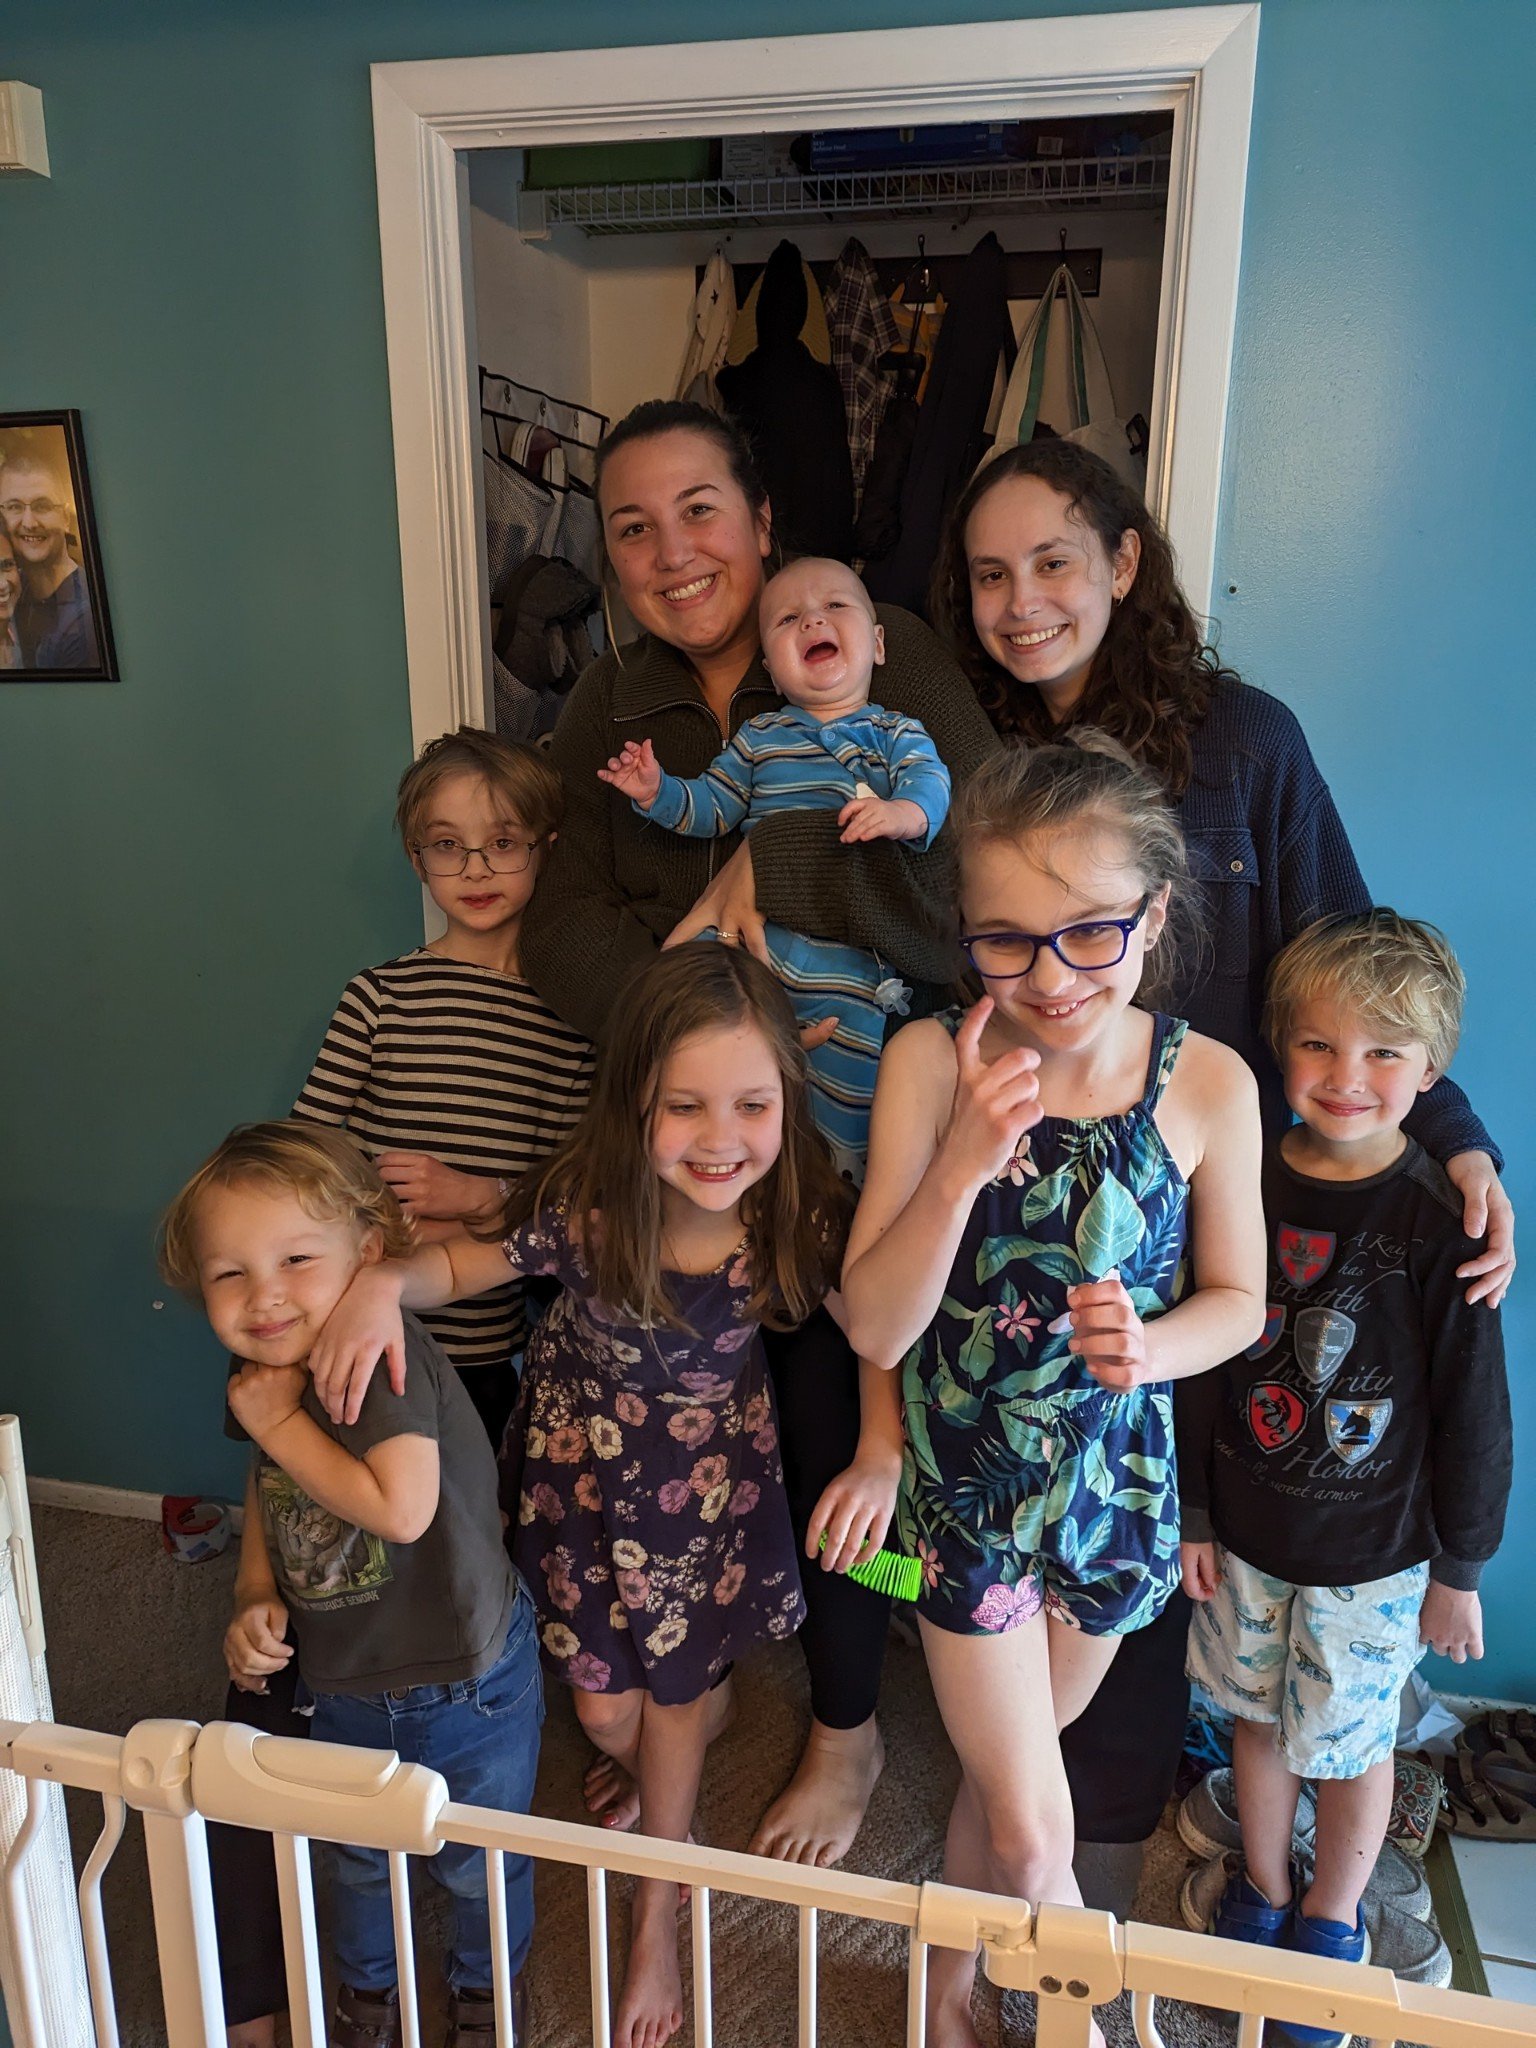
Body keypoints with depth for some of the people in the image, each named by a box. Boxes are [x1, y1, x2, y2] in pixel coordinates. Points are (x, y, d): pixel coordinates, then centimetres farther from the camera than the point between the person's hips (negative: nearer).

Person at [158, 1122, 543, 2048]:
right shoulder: (268, 1376, -8)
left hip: (467, 1682, -6)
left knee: (478, 1858, 21)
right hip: (344, 1685, 6)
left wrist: (280, 1422, -31)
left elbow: (400, 1509, -41)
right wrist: (255, 1598, -9)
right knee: (360, 1854, 30)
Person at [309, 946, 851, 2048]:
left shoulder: (801, 1212, -29)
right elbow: (462, 1265, -15)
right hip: (581, 1451, 0)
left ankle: (659, 1915, 48)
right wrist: (384, 1281, -34)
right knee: (605, 1707, 16)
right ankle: (670, 1778, 57)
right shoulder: (585, 1203, -30)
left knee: (677, 1693, 19)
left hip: (711, 1464, 0)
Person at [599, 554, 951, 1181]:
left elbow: (931, 781, -6)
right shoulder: (759, 736, 19)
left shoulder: (897, 733, 12)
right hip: (755, 923, 2)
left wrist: (903, 812, -29)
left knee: (856, 1034, -11)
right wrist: (659, 793, -2)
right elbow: (712, 804, 16)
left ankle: (842, 1170, 8)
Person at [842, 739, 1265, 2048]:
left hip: (1122, 1486, 2)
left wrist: (1148, 1349, -23)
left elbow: (1235, 1298, -1)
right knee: (1035, 1837, 8)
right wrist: (965, 1160, -32)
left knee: (1008, 1772, 25)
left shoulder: (1207, 1083, -15)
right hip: (969, 1485, -2)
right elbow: (874, 1329, -19)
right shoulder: (932, 1063, -20)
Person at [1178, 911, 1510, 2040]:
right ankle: (1262, 1885, 48)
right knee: (1258, 1714, 21)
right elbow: (1201, 1368, -1)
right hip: (1244, 1531, 3)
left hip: (1372, 1553, -3)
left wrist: (1459, 1569, -4)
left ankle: (1333, 1916, 44)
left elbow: (1473, 1414, -10)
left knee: (1351, 1740, 17)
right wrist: (1192, 1514, 4)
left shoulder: (1442, 1220, -18)